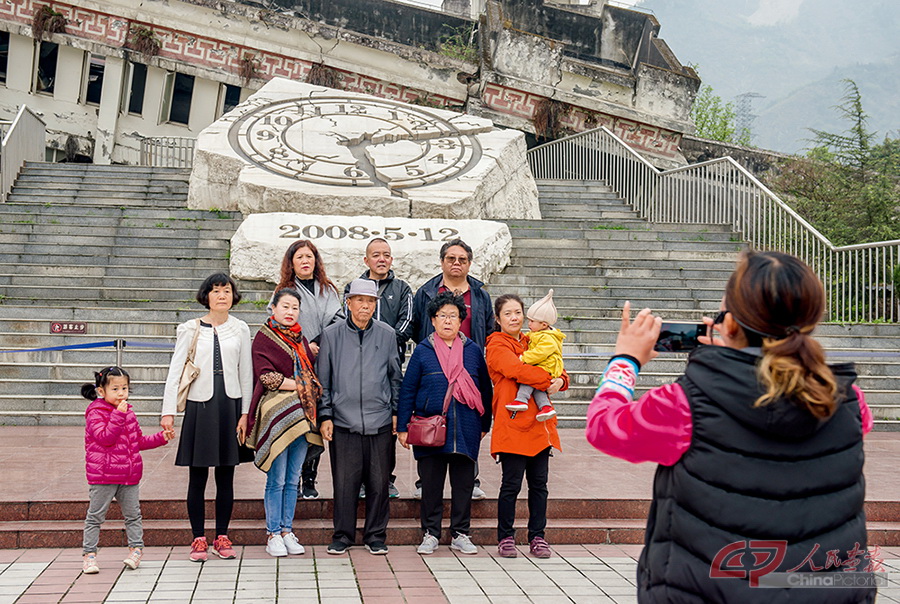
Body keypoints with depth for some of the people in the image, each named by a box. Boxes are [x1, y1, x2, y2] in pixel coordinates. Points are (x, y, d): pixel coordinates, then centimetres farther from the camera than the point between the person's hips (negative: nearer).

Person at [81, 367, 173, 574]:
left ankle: (136, 548, 23)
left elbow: (139, 441, 21)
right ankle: (89, 554, 10)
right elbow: (105, 437, -23)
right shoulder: (96, 413, -9)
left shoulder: (129, 413, 13)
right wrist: (118, 415, -26)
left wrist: (161, 437, 12)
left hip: (129, 475, 6)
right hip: (103, 476, -6)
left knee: (133, 514, 12)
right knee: (95, 516, 3)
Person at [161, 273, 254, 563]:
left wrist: (245, 413, 3)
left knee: (226, 477, 7)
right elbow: (175, 371, 2)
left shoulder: (240, 329, 8)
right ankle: (198, 539, 11)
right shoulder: (190, 329, 4)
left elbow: (246, 373, 8)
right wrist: (168, 411, -5)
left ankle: (221, 537, 17)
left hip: (230, 404, 1)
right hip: (200, 405, -1)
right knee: (197, 477, 1)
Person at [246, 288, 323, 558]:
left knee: (293, 479, 8)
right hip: (277, 413, -5)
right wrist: (300, 386, -10)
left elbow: (312, 372, 23)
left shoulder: (300, 339, 17)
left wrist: (310, 389, 2)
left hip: (301, 414, 5)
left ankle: (286, 530, 16)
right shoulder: (263, 337, 0)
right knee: (277, 479, -4)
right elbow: (266, 376, -10)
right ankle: (273, 534, 5)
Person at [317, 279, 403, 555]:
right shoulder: (332, 335, 3)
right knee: (344, 481, 2)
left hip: (380, 421, 1)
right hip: (343, 421, -1)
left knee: (379, 482, 5)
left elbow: (395, 377, 13)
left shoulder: (387, 335, 6)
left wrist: (396, 412, 10)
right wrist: (325, 415, 1)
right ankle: (342, 536, 16)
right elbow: (323, 380, 6)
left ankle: (376, 536, 18)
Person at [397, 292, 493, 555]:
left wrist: (484, 424, 11)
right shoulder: (422, 351, 3)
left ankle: (460, 534, 19)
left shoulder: (473, 351, 7)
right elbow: (407, 390, 4)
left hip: (466, 431, 1)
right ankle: (430, 534, 18)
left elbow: (485, 389, 13)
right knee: (431, 483, 5)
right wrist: (403, 427, -1)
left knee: (463, 483, 7)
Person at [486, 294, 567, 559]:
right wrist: (549, 380, -15)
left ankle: (537, 537, 19)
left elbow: (556, 371, 17)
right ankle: (505, 538, 12)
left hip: (539, 424, 6)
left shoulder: (532, 343, 19)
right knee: (511, 484, -1)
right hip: (512, 425, -6)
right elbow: (518, 370, -19)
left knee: (539, 484, 9)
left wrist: (560, 381, -5)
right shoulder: (498, 346, -2)